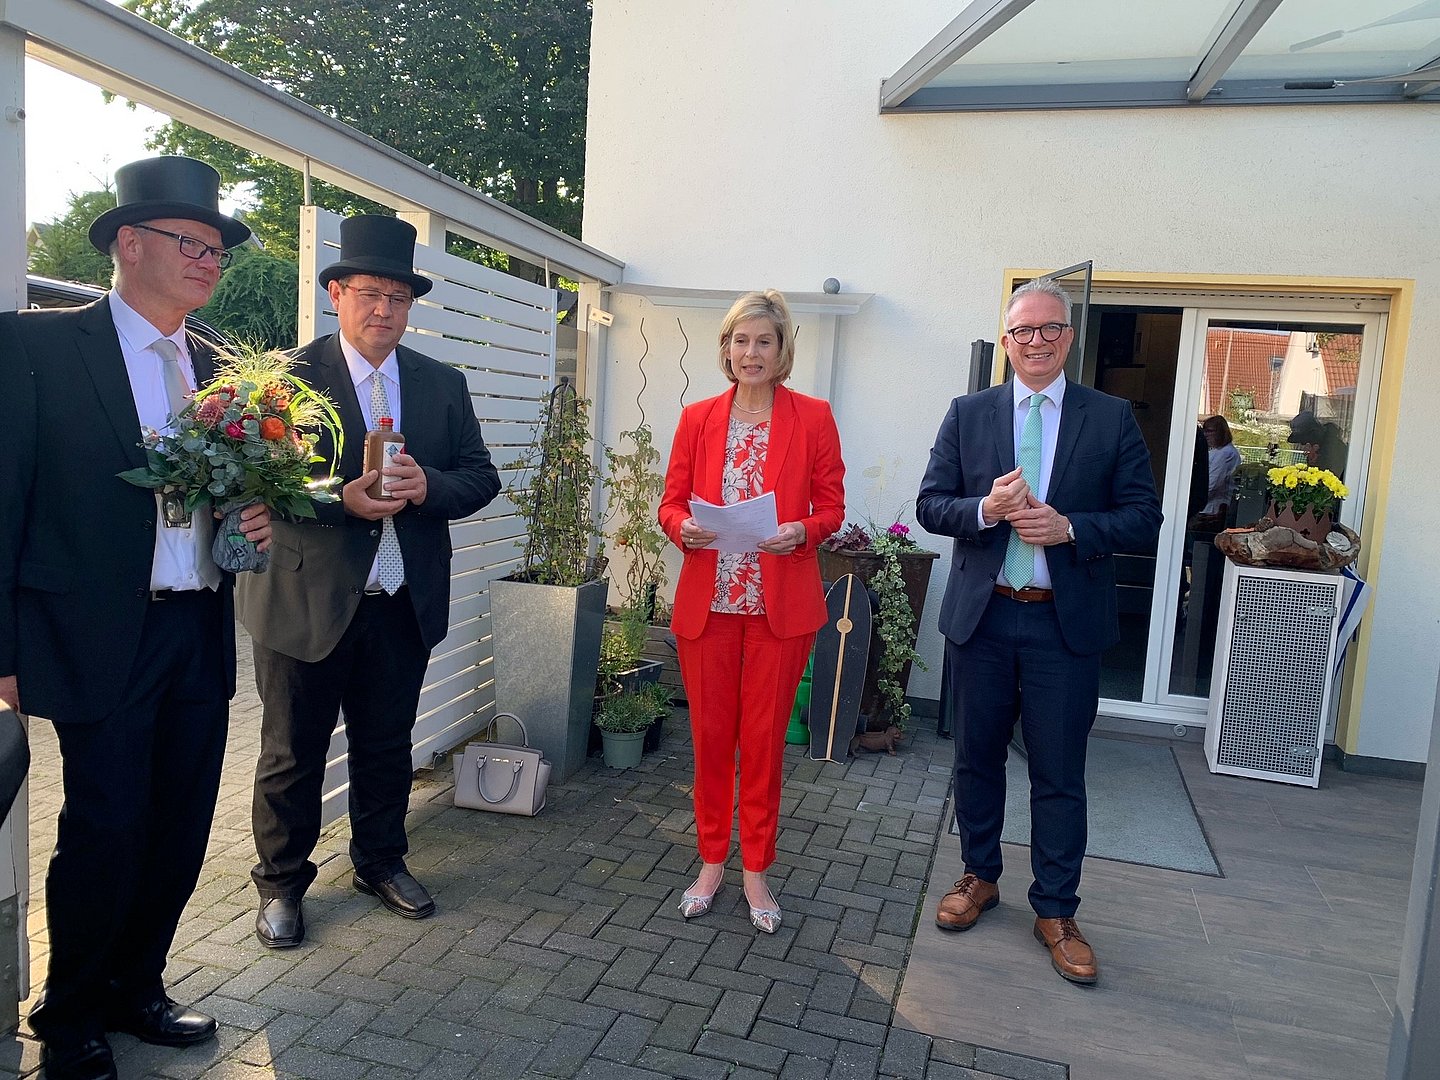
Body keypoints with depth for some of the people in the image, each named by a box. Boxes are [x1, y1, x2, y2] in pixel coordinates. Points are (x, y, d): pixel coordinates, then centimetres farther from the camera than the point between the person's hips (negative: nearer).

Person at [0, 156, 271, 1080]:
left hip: (203, 633, 6)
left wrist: (255, 521, -3)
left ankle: (135, 988, 33)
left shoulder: (212, 367, 13)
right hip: (102, 640, -5)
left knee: (181, 830, 12)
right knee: (106, 834, 2)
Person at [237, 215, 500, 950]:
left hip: (404, 605, 4)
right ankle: (281, 883, 30)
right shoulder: (290, 376, -6)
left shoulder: (442, 384, 7)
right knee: (292, 752, 11)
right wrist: (342, 499, -25)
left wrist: (426, 485, -15)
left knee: (386, 745, 18)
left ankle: (380, 862, 38)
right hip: (307, 599, -3)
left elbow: (481, 477, 5)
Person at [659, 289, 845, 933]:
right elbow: (671, 502, 7)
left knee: (765, 737, 6)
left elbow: (832, 506, 3)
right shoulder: (698, 419, 6)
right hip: (706, 602, 2)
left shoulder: (813, 417, 1)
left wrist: (802, 531, -18)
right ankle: (712, 862, 27)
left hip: (780, 606, -1)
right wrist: (682, 529, -15)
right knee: (710, 735, 9)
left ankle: (756, 871, 23)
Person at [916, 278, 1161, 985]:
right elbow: (930, 505, 2)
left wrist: (1070, 527, -18)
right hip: (981, 616, 2)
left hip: (1067, 624, -1)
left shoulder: (1112, 418, 2)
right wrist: (985, 509, -18)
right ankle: (980, 878, 35)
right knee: (977, 759, 14)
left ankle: (1055, 912, 23)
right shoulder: (968, 414, 5)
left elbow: (1143, 520, -1)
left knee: (1060, 775, 6)